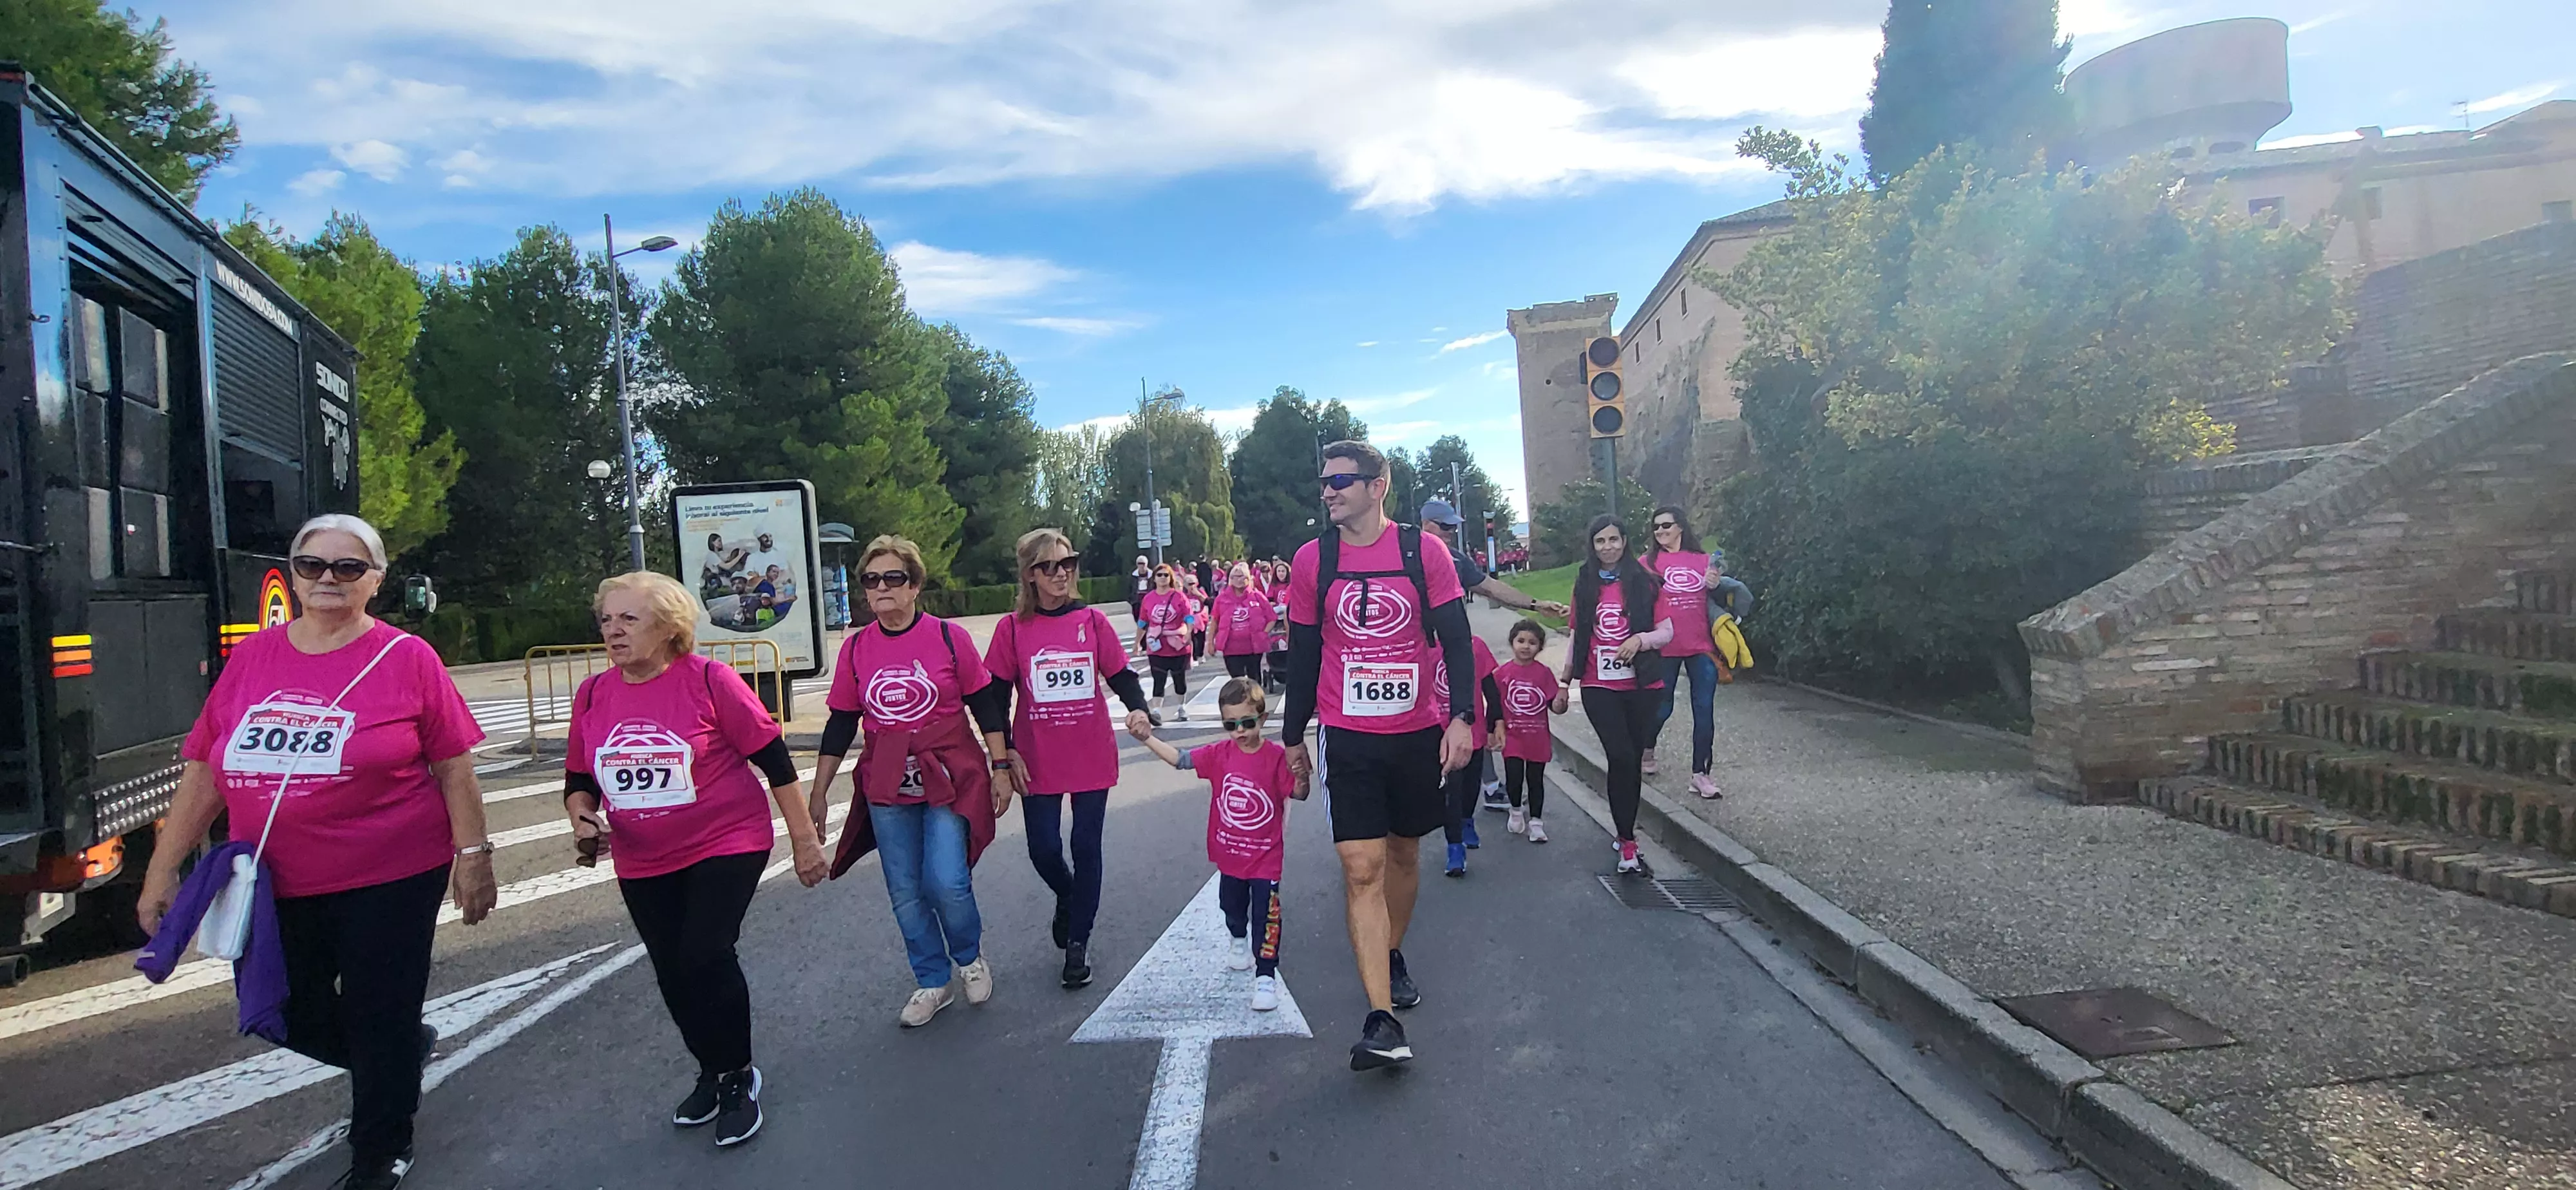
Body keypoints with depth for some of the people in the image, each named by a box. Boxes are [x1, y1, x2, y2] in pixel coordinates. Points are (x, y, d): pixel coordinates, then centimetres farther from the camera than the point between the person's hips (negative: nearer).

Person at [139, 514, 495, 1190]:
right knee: (290, 1017, 16)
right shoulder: (250, 659, 4)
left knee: (378, 1026, 6)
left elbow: (454, 767, -6)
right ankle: (407, 1048, 44)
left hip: (390, 880, -4)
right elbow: (203, 770, 7)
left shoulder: (406, 658, -7)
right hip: (276, 885, 5)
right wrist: (162, 871, 5)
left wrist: (472, 855, -8)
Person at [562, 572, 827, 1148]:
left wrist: (804, 839, -9)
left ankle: (738, 1077, 9)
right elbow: (579, 779, 12)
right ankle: (712, 1071, 39)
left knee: (705, 957, -16)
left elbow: (774, 759, -11)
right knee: (672, 973, 14)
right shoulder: (593, 694, -1)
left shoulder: (708, 680, -15)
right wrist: (581, 814, -11)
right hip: (643, 865, 5)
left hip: (726, 846, -5)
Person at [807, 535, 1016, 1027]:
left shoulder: (948, 637, -7)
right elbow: (840, 725, 7)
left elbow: (985, 707, -1)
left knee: (947, 883, -12)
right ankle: (932, 982, 27)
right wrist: (818, 793, 8)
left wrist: (1001, 768, -1)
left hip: (950, 779, -3)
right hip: (887, 789, 3)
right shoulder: (855, 648, 1)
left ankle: (971, 957, 19)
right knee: (906, 894, 8)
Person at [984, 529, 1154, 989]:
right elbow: (997, 694, 2)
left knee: (1086, 847, 5)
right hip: (1037, 762, 0)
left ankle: (1078, 941, 19)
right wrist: (1007, 752, -3)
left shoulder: (1091, 620, 0)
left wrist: (1139, 709, -16)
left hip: (1092, 756, 0)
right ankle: (1068, 898, 35)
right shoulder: (1013, 628, -2)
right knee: (1044, 850, 1)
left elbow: (1121, 675, 3)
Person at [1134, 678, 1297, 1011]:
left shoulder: (1277, 756, -17)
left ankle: (1266, 976, 5)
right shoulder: (1220, 754, -6)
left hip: (1266, 856, -4)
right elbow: (1180, 759, -4)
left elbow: (1297, 793, -17)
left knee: (1266, 915, -5)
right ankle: (1238, 940, 56)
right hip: (1230, 854, 4)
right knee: (1232, 906, 26)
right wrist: (1147, 738, -14)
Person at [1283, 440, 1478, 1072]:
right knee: (1362, 869, -10)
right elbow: (1302, 654, 7)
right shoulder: (1311, 560, 0)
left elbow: (1455, 638, -2)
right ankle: (1383, 1022, -10)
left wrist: (1461, 717, -13)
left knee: (1405, 854, 17)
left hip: (1419, 733, 1)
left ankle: (1391, 957, 42)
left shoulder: (1421, 550, -3)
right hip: (1348, 739, -1)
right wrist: (1293, 735, 11)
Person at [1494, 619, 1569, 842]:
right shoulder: (1502, 672, -4)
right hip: (1512, 737, -1)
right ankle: (1516, 810, 24)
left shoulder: (1545, 673, -2)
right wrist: (1494, 731, -3)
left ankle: (1536, 821, 24)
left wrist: (1560, 703, -22)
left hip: (1538, 738, 1)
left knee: (1536, 780, 10)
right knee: (1514, 778, -5)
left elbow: (1554, 706, 0)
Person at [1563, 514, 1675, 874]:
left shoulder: (1644, 582, 0)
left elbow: (1666, 632, 0)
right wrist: (1564, 682, 14)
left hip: (1641, 686, 0)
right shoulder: (1585, 585, 6)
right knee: (1622, 758, -13)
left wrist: (1640, 639, -19)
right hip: (1599, 688, 0)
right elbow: (1578, 637, 13)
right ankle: (1627, 843, -6)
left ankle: (1625, 830, 23)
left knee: (1631, 760, 8)